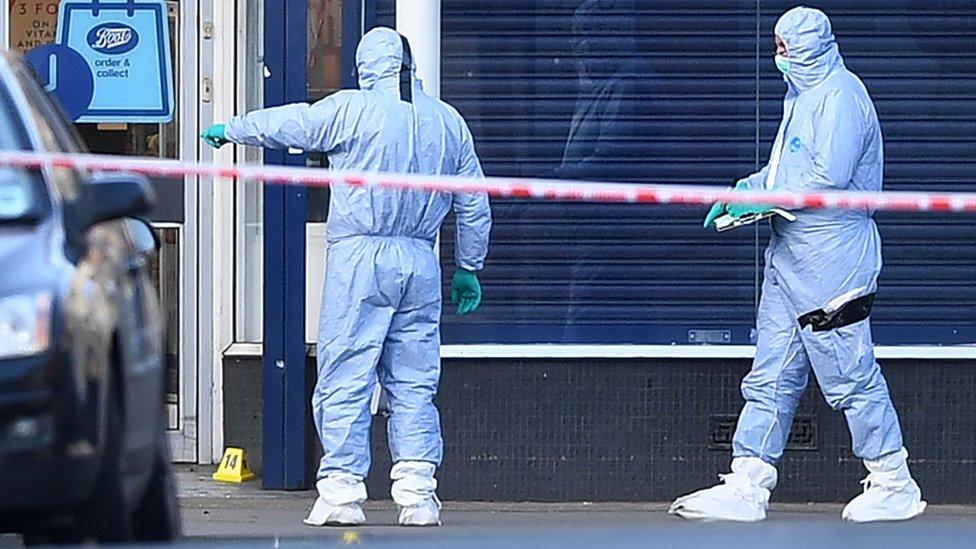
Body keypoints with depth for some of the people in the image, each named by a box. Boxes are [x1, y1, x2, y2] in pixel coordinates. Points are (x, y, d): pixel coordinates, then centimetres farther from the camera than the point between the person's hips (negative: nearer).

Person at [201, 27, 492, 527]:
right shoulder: (448, 121, 11)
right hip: (420, 261, 4)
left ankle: (341, 491, -6)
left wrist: (230, 130, 23)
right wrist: (469, 269, 26)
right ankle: (417, 494, 0)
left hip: (359, 257, -4)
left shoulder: (352, 110, -4)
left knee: (344, 380, -2)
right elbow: (475, 206, 16)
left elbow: (285, 125, 5)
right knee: (413, 385, 7)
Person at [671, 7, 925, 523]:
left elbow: (830, 177, -22)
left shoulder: (840, 95, -14)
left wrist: (764, 200, -16)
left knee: (850, 377, -3)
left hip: (830, 262, -10)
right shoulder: (804, 95, 18)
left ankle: (895, 487, 7)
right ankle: (746, 487, 8)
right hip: (789, 259, 10)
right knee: (770, 378, 7)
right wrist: (743, 190, 9)